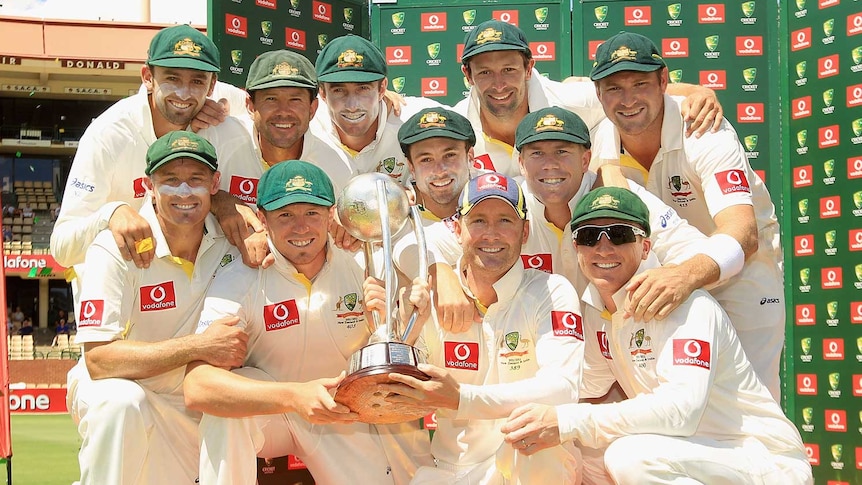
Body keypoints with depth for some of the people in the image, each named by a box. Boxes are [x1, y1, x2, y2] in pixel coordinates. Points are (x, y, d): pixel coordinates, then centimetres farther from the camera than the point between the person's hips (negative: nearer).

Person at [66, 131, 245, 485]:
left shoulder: (230, 239, -9)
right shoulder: (114, 249, -22)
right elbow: (98, 359, -28)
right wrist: (197, 346, -33)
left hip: (191, 405, 5)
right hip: (112, 389, -4)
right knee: (122, 401, -37)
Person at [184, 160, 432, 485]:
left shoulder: (362, 266, -11)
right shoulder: (239, 280, -19)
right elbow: (197, 386, -33)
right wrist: (295, 397, -46)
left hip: (345, 416, 3)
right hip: (264, 414, -3)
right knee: (225, 400, -33)